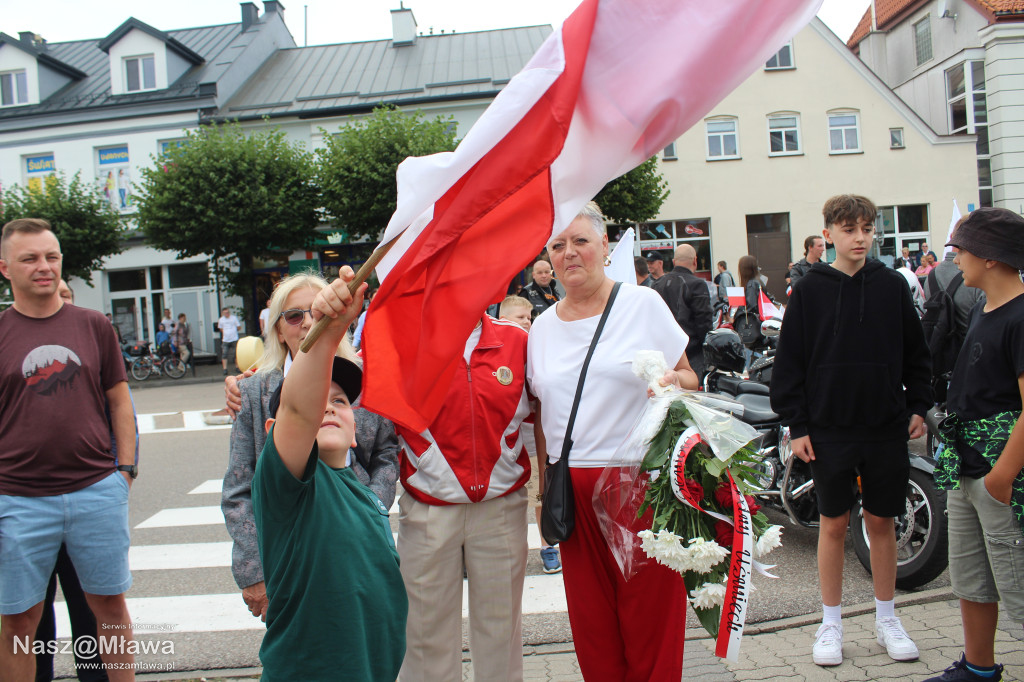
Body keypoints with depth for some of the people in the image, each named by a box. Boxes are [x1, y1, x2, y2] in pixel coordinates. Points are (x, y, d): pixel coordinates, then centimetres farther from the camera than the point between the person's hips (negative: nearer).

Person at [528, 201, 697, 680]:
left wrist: (674, 382, -18)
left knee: (651, 616, 3)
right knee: (591, 622, 9)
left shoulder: (643, 304, 1)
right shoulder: (543, 327, 12)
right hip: (574, 489, 4)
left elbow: (689, 380, 5)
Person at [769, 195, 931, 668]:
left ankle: (886, 619, 27)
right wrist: (796, 424, -5)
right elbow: (790, 361, -2)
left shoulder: (892, 286, 4)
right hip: (830, 429, -2)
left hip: (887, 428, 2)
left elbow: (915, 350, 12)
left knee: (881, 521, 11)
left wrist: (918, 405, 6)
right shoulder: (810, 290, -2)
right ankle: (831, 623, 21)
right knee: (834, 523, 7)